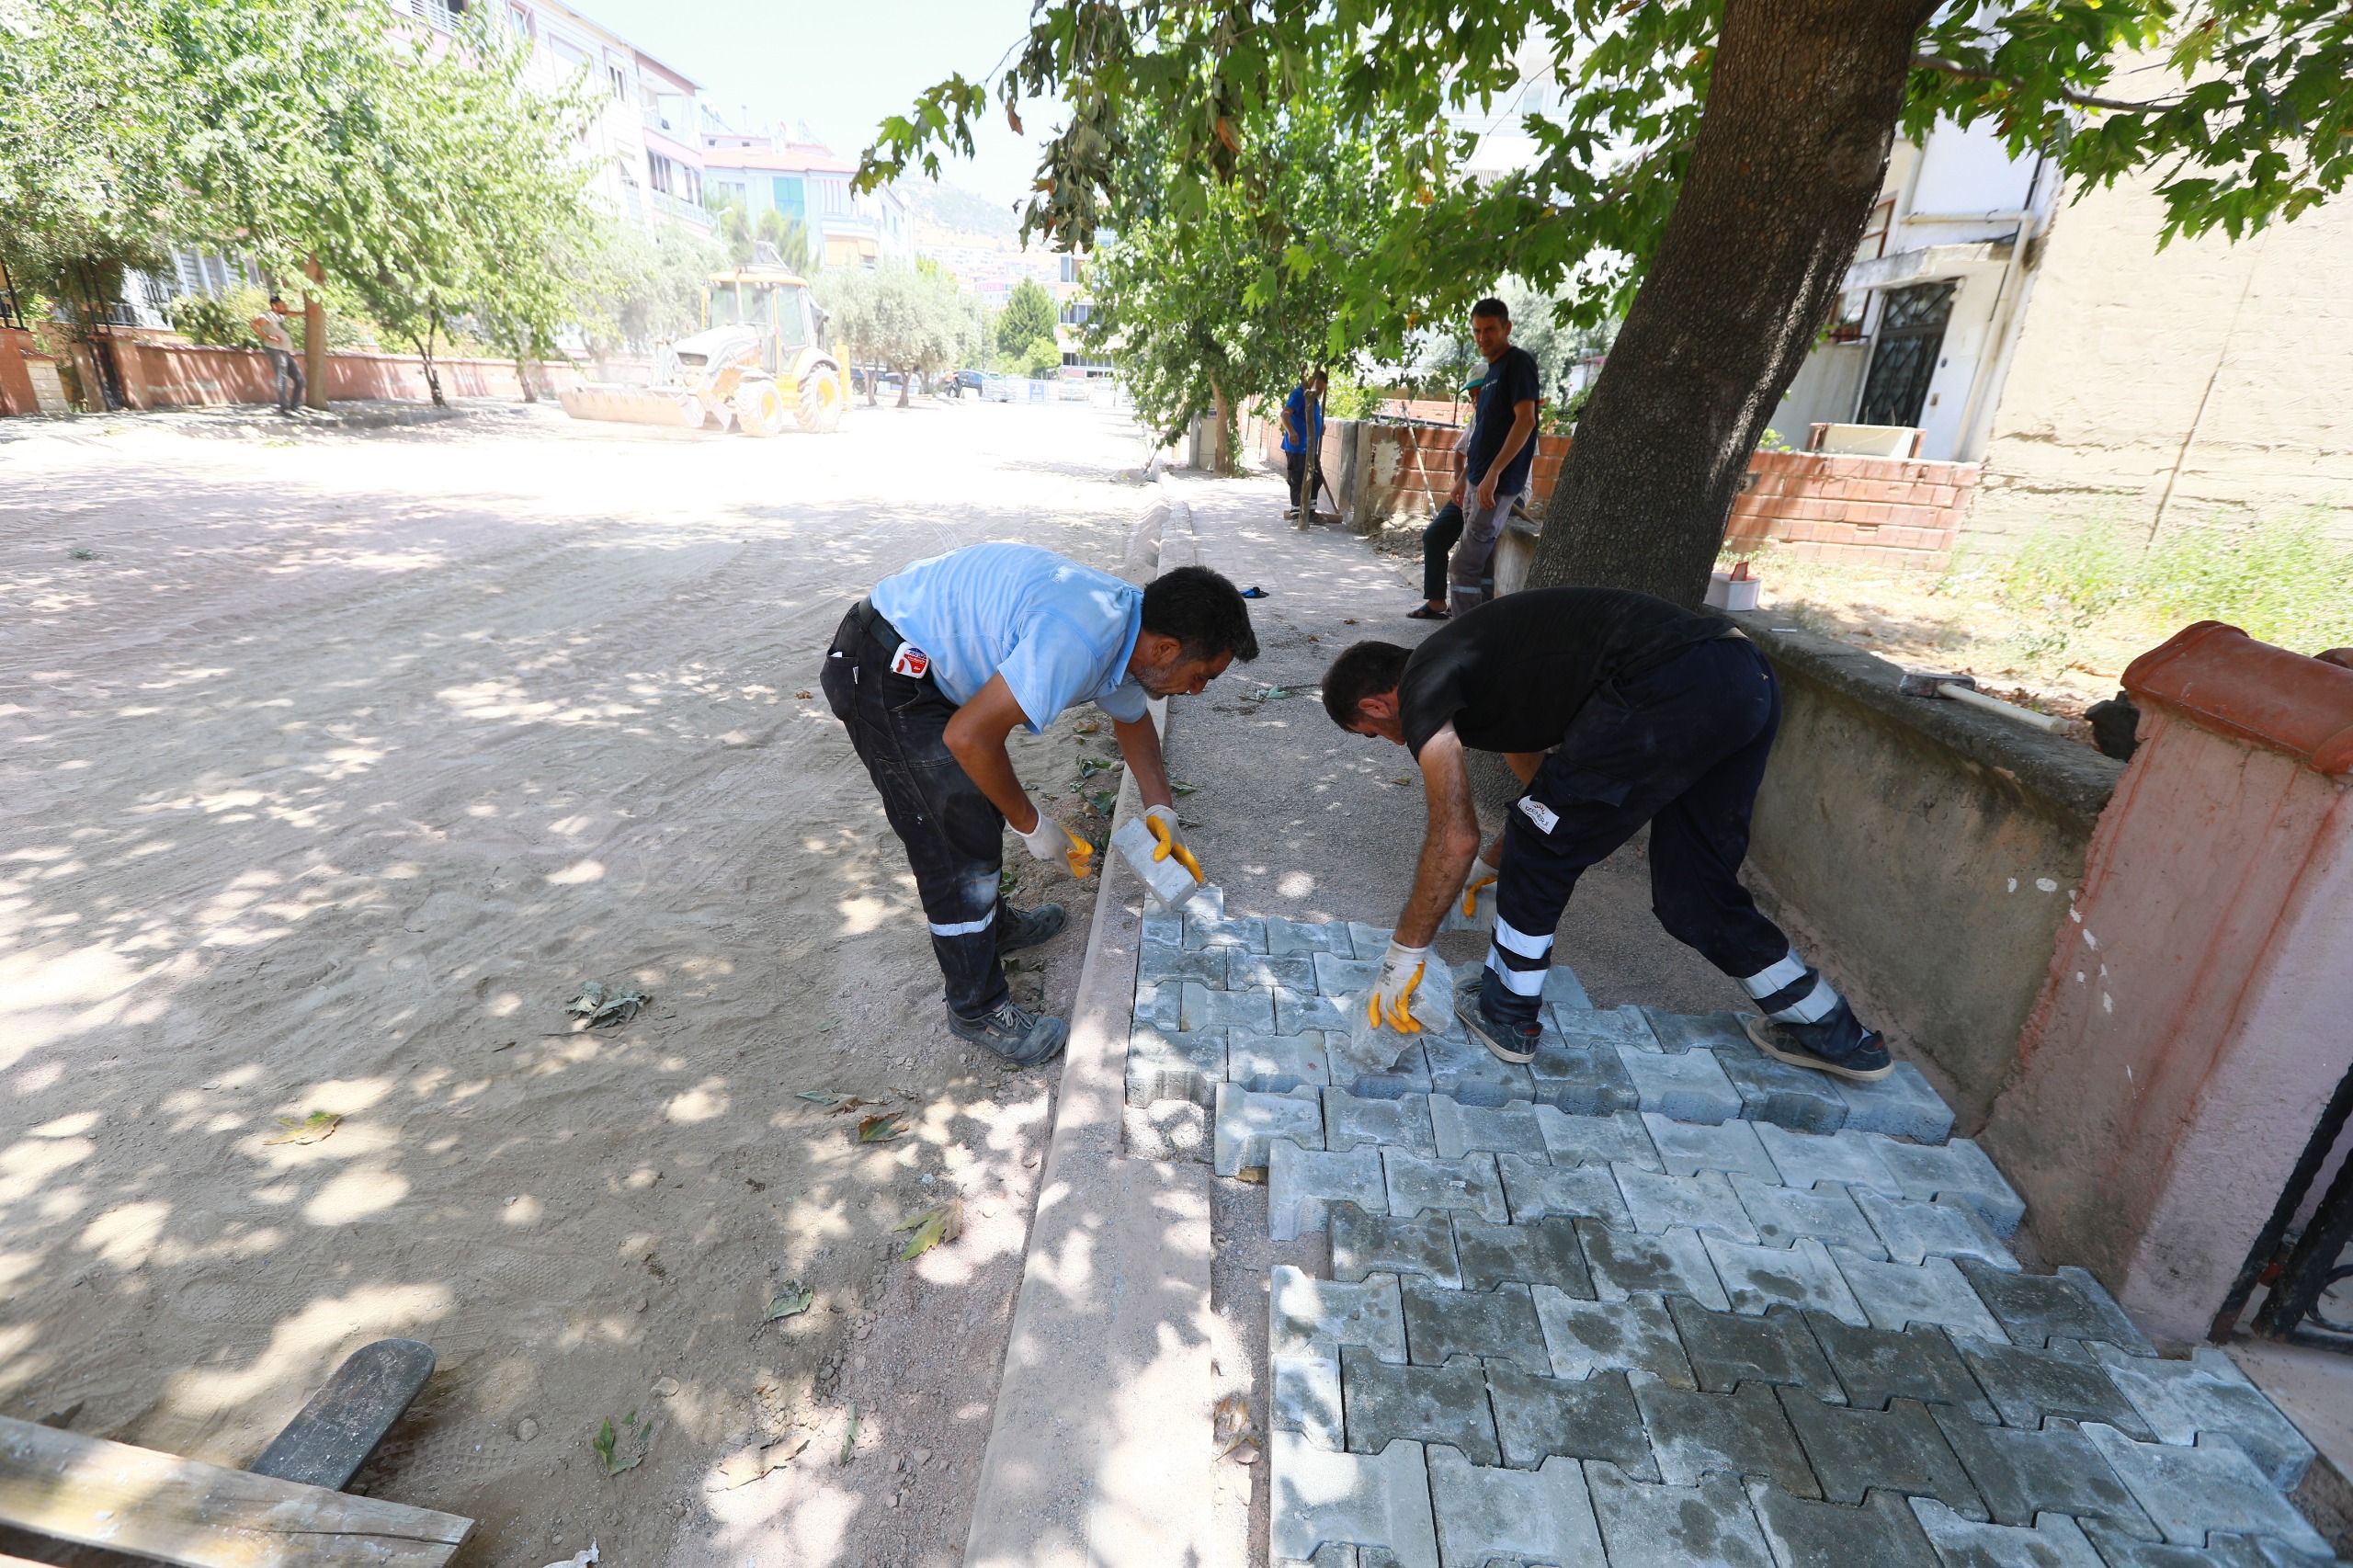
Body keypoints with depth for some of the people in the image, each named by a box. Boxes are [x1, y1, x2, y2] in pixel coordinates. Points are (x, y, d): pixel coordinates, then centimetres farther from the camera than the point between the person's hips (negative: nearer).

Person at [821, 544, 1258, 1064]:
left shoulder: (1128, 624, 1)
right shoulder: (1081, 641, -31)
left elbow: (1132, 718, 21)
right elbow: (968, 736, -29)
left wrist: (1160, 811, 12)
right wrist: (1031, 823, -14)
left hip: (924, 664, 10)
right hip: (885, 674, -10)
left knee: (983, 804, 22)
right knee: (960, 844, -2)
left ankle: (992, 923, 46)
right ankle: (977, 1008, 15)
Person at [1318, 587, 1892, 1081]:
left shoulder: (1422, 689, 2)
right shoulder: (1467, 660, 29)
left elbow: (1455, 838, -5)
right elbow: (1545, 778, 41)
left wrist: (1404, 953, 5)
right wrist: (1492, 864, 53)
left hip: (1669, 691, -10)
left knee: (1539, 852, 9)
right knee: (1694, 897, 21)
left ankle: (1505, 1015, 23)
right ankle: (1837, 1035, 36)